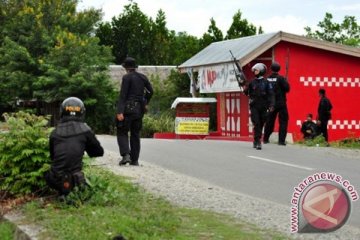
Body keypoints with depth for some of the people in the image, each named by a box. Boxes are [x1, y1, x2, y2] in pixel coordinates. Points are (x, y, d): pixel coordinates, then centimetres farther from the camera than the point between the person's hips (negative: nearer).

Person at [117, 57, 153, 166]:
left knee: (122, 132, 2)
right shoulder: (143, 77, 8)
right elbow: (150, 91, 14)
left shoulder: (127, 77, -9)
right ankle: (134, 160, 12)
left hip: (128, 109, -6)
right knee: (135, 134, 12)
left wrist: (120, 112, -18)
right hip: (140, 109, 6)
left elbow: (123, 95, -14)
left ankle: (125, 155, -17)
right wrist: (145, 103, 29)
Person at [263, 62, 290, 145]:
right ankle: (281, 140, -6)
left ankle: (266, 139, 20)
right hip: (281, 104, -5)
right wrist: (286, 82, 4)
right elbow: (287, 88, -13)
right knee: (283, 121, 1)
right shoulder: (280, 78, -12)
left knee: (269, 121, 14)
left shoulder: (267, 79, 2)